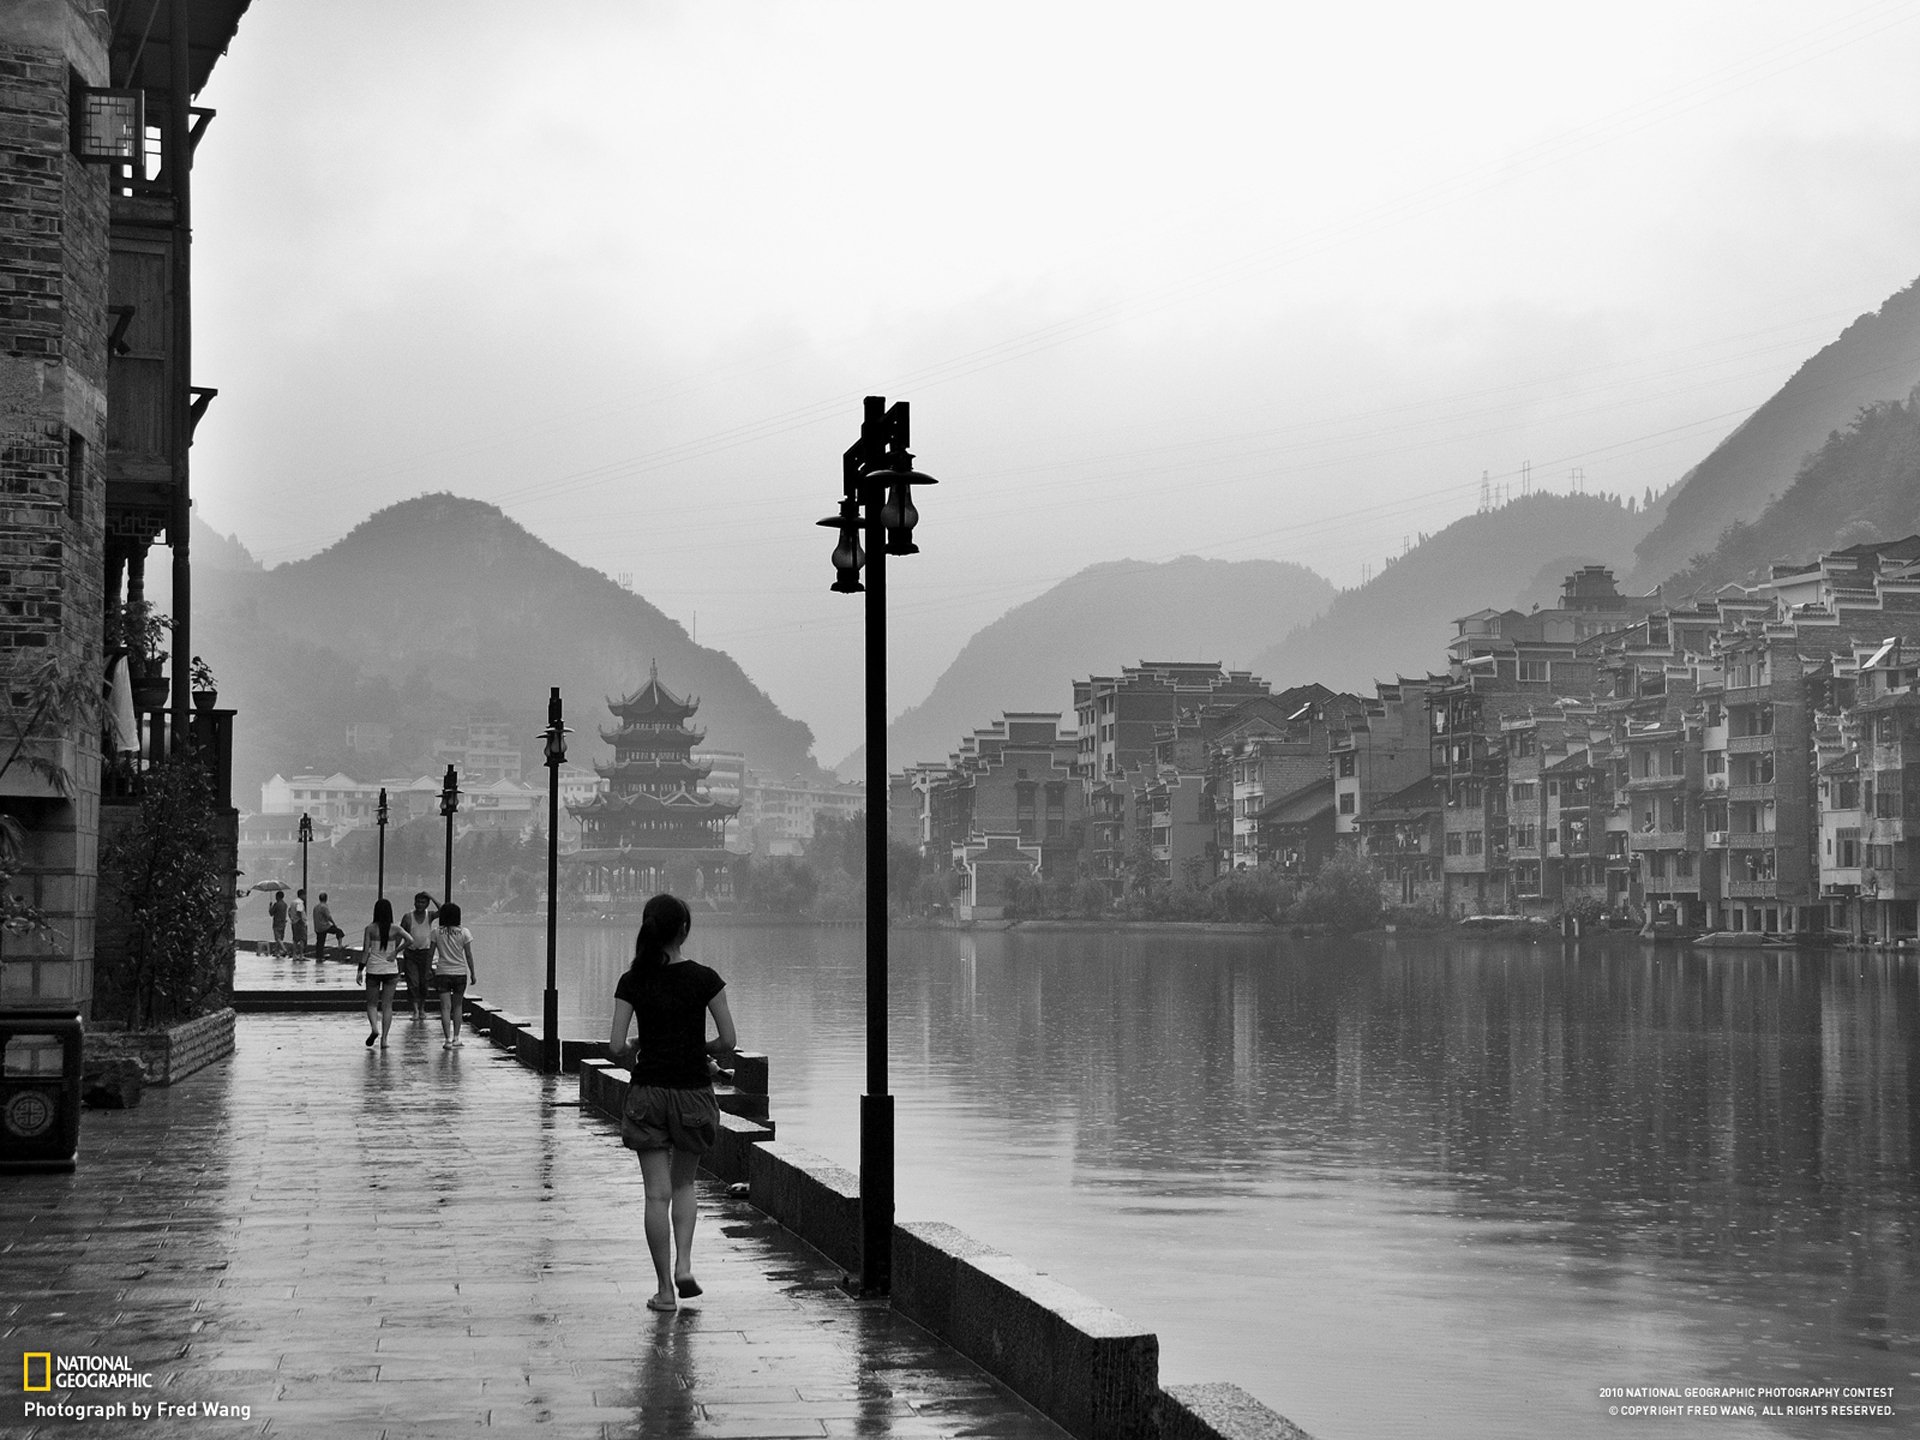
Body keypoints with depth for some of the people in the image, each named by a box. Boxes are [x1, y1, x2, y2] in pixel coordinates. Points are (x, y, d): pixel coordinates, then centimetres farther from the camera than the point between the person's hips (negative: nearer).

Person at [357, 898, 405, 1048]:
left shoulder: (370, 929, -5)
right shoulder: (395, 929, -3)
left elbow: (365, 950, -8)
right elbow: (409, 940, -18)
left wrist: (360, 970, -3)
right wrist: (396, 952, -6)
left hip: (373, 969, -1)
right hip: (391, 969, 1)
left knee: (371, 1003, 13)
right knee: (387, 1005, 7)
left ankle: (374, 1027, -12)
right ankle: (384, 1038, 2)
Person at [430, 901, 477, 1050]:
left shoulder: (436, 932, -4)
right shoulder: (464, 932, -5)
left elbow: (431, 953, -1)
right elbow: (468, 955, -2)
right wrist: (473, 973, 7)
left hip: (442, 972, 0)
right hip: (460, 972, 1)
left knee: (445, 1008, -1)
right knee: (457, 1006, 17)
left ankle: (448, 1039, -11)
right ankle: (456, 1037, 17)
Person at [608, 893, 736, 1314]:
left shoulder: (633, 982, -4)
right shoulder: (704, 979, -7)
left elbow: (616, 1047, -8)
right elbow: (728, 1042, -7)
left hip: (647, 1093, 0)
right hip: (693, 1092, 0)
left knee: (658, 1192, 5)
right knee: (684, 1183, 19)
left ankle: (665, 1288, 6)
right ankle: (684, 1264, 2)